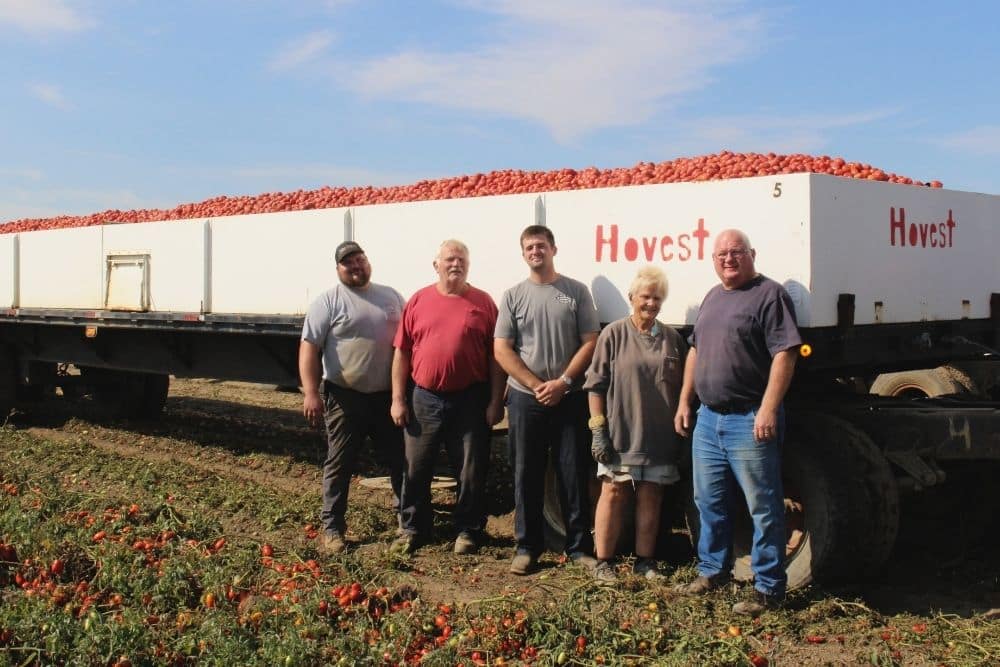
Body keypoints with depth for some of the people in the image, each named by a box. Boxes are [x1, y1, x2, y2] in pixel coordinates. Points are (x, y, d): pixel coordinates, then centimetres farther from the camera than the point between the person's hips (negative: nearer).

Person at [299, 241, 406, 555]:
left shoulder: (391, 296, 9)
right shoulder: (329, 301, -5)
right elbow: (309, 347, -10)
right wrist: (311, 392, -19)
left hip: (388, 395, 4)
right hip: (345, 396, -4)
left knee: (400, 458, 13)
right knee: (340, 463, 5)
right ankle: (332, 527, 14)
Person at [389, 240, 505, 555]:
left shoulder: (483, 302, 1)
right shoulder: (418, 301, 4)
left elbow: (495, 356, 1)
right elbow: (402, 353, 5)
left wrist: (496, 401, -4)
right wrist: (398, 399, 0)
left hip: (470, 400, -1)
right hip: (423, 398, 1)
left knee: (471, 471, 7)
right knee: (416, 468, 10)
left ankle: (468, 530, 21)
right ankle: (413, 528, 25)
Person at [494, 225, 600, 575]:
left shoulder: (577, 291, 2)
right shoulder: (513, 296, 5)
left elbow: (590, 343, -2)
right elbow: (502, 350, 0)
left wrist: (563, 382, -11)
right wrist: (536, 385, -9)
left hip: (569, 398, -1)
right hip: (525, 399, 1)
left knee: (574, 474, 4)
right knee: (527, 475, 6)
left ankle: (580, 546, 14)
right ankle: (527, 546, 16)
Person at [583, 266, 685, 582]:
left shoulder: (672, 339, 10)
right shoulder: (614, 334, -1)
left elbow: (681, 388, 15)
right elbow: (596, 386, -3)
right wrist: (598, 429, -8)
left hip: (659, 437, 3)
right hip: (621, 434, -3)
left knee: (650, 498, 9)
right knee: (614, 494, 0)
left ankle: (645, 561, 20)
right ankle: (603, 562, 9)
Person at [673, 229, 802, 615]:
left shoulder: (769, 295, -9)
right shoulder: (712, 298, 17)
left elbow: (784, 355, -17)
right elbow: (695, 351, 22)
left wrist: (768, 409, -23)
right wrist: (684, 402, 17)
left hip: (750, 421, -8)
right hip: (708, 418, 8)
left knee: (763, 508, 0)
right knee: (709, 502, 16)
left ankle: (768, 588, 8)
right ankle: (712, 572, 30)